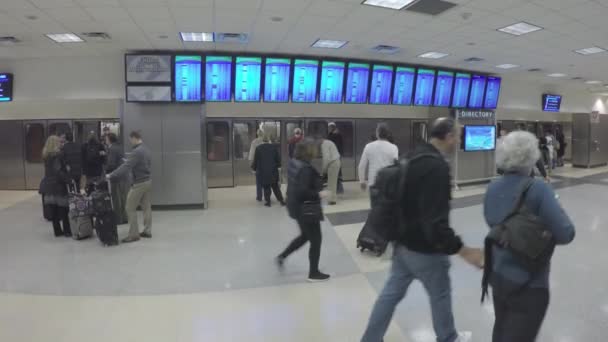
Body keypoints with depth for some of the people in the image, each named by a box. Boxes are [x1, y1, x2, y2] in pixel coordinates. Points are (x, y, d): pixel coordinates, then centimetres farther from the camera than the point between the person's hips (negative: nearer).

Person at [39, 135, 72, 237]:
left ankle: (57, 231, 16)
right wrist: (69, 180, -18)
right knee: (63, 209, 0)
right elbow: (59, 171, -21)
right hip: (58, 184, -8)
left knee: (54, 210, 10)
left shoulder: (46, 155, 12)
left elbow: (50, 170, 13)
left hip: (48, 184, 8)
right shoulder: (58, 154, -14)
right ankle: (67, 231, 5)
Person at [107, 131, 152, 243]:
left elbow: (126, 166, -24)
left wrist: (111, 175, -24)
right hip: (148, 181, 9)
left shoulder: (136, 152, -18)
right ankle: (147, 231, 18)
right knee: (147, 207, 12)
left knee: (130, 208, -1)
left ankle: (134, 234, 1)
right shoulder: (146, 150, 10)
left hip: (139, 183, -9)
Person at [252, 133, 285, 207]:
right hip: (273, 171, 1)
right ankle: (281, 200, 10)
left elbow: (255, 160, 0)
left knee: (266, 187, 8)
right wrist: (277, 166, 19)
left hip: (262, 171, -1)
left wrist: (253, 167, 15)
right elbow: (278, 159, 2)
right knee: (275, 186, 11)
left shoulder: (258, 148, -5)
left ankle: (268, 201, 8)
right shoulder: (274, 147, -2)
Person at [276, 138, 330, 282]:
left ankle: (282, 256, 31)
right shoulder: (306, 169, -26)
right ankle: (313, 273, 20)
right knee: (316, 239, 7)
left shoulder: (292, 163, 2)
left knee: (305, 235, 27)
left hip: (296, 206, 9)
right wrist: (319, 194, -19)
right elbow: (303, 192, -32)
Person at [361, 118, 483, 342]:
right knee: (440, 295, 16)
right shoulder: (437, 167, -26)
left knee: (391, 293, 17)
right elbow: (435, 221, -31)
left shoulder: (415, 157, 5)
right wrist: (463, 250, -29)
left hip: (404, 243, 8)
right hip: (425, 249, -8)